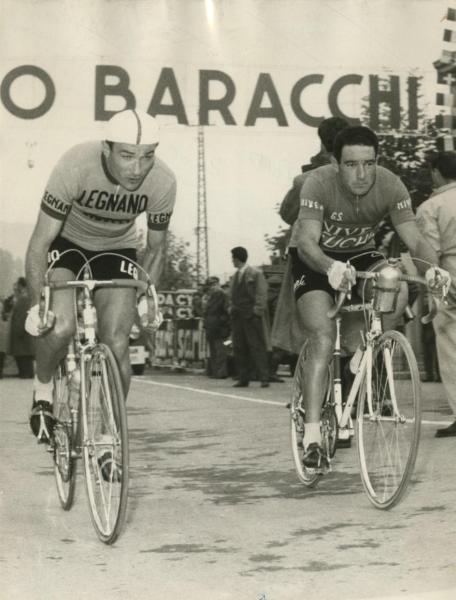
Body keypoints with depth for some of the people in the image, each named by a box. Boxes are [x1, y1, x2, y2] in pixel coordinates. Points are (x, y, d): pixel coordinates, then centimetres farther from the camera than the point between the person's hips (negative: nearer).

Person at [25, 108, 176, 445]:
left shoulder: (163, 182, -26)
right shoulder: (76, 165, -34)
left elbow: (155, 247, -6)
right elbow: (40, 242, -28)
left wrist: (147, 298, -15)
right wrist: (37, 304, -36)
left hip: (117, 251, 2)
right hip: (66, 243, -2)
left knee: (117, 344, -13)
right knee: (60, 326, -26)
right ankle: (43, 389, 4)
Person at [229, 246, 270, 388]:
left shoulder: (255, 274, -3)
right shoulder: (236, 275, 17)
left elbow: (262, 294, -7)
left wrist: (258, 311, -14)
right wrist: (232, 309, 8)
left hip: (251, 316, -7)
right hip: (237, 316, 7)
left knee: (257, 346, -6)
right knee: (239, 348, 4)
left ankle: (264, 378, -5)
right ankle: (243, 378, 9)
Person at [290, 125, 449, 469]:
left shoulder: (390, 186, -22)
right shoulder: (319, 183, -29)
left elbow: (415, 239, -26)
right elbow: (307, 241, -40)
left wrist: (433, 267, -48)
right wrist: (331, 267, -61)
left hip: (360, 256, 3)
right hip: (315, 259, -3)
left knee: (397, 288, -27)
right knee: (323, 337, -21)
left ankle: (357, 353, -2)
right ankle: (312, 437, -19)